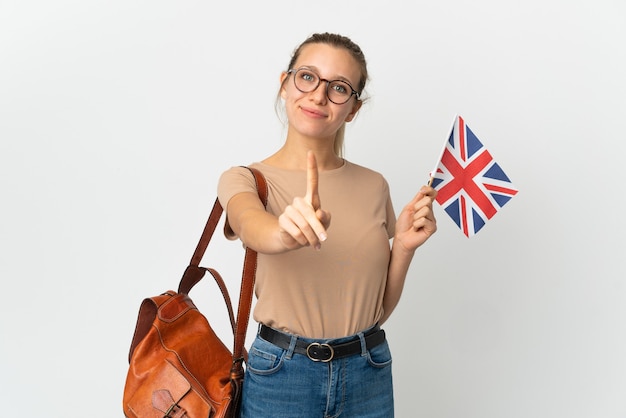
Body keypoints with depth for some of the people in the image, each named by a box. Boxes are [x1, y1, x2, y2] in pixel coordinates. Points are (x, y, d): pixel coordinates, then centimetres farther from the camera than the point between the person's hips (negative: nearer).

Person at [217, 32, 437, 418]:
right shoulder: (244, 180, -7)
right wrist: (286, 232, -51)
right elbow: (253, 227, -31)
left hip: (370, 376, 3)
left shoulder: (374, 186, 1)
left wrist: (404, 248, -10)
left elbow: (380, 309, 5)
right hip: (281, 375, -2)